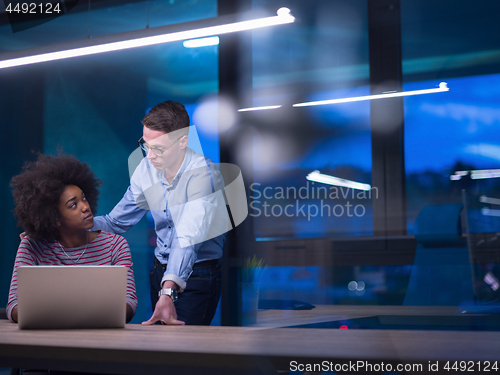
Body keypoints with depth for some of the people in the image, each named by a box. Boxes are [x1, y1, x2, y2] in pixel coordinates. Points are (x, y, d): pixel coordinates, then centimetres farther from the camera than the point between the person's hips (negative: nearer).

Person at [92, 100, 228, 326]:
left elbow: (188, 238, -38)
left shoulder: (203, 174, -24)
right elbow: (116, 222, 6)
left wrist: (168, 292, -51)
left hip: (198, 273, -6)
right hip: (161, 271, 7)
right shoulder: (146, 168, -4)